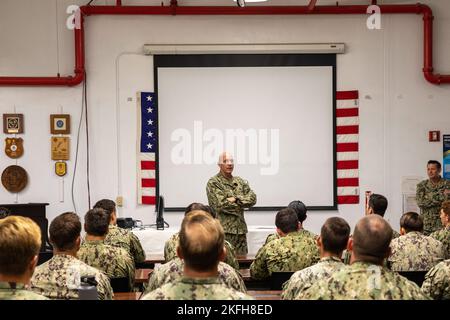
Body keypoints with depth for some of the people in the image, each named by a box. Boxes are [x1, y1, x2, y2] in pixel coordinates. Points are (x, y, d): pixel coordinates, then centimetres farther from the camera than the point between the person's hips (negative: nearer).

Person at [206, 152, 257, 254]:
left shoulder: (240, 182, 16)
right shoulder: (213, 183, -4)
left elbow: (252, 199, 3)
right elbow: (220, 205, -15)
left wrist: (236, 199, -11)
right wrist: (241, 204, -4)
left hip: (240, 229, 6)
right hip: (223, 230, -6)